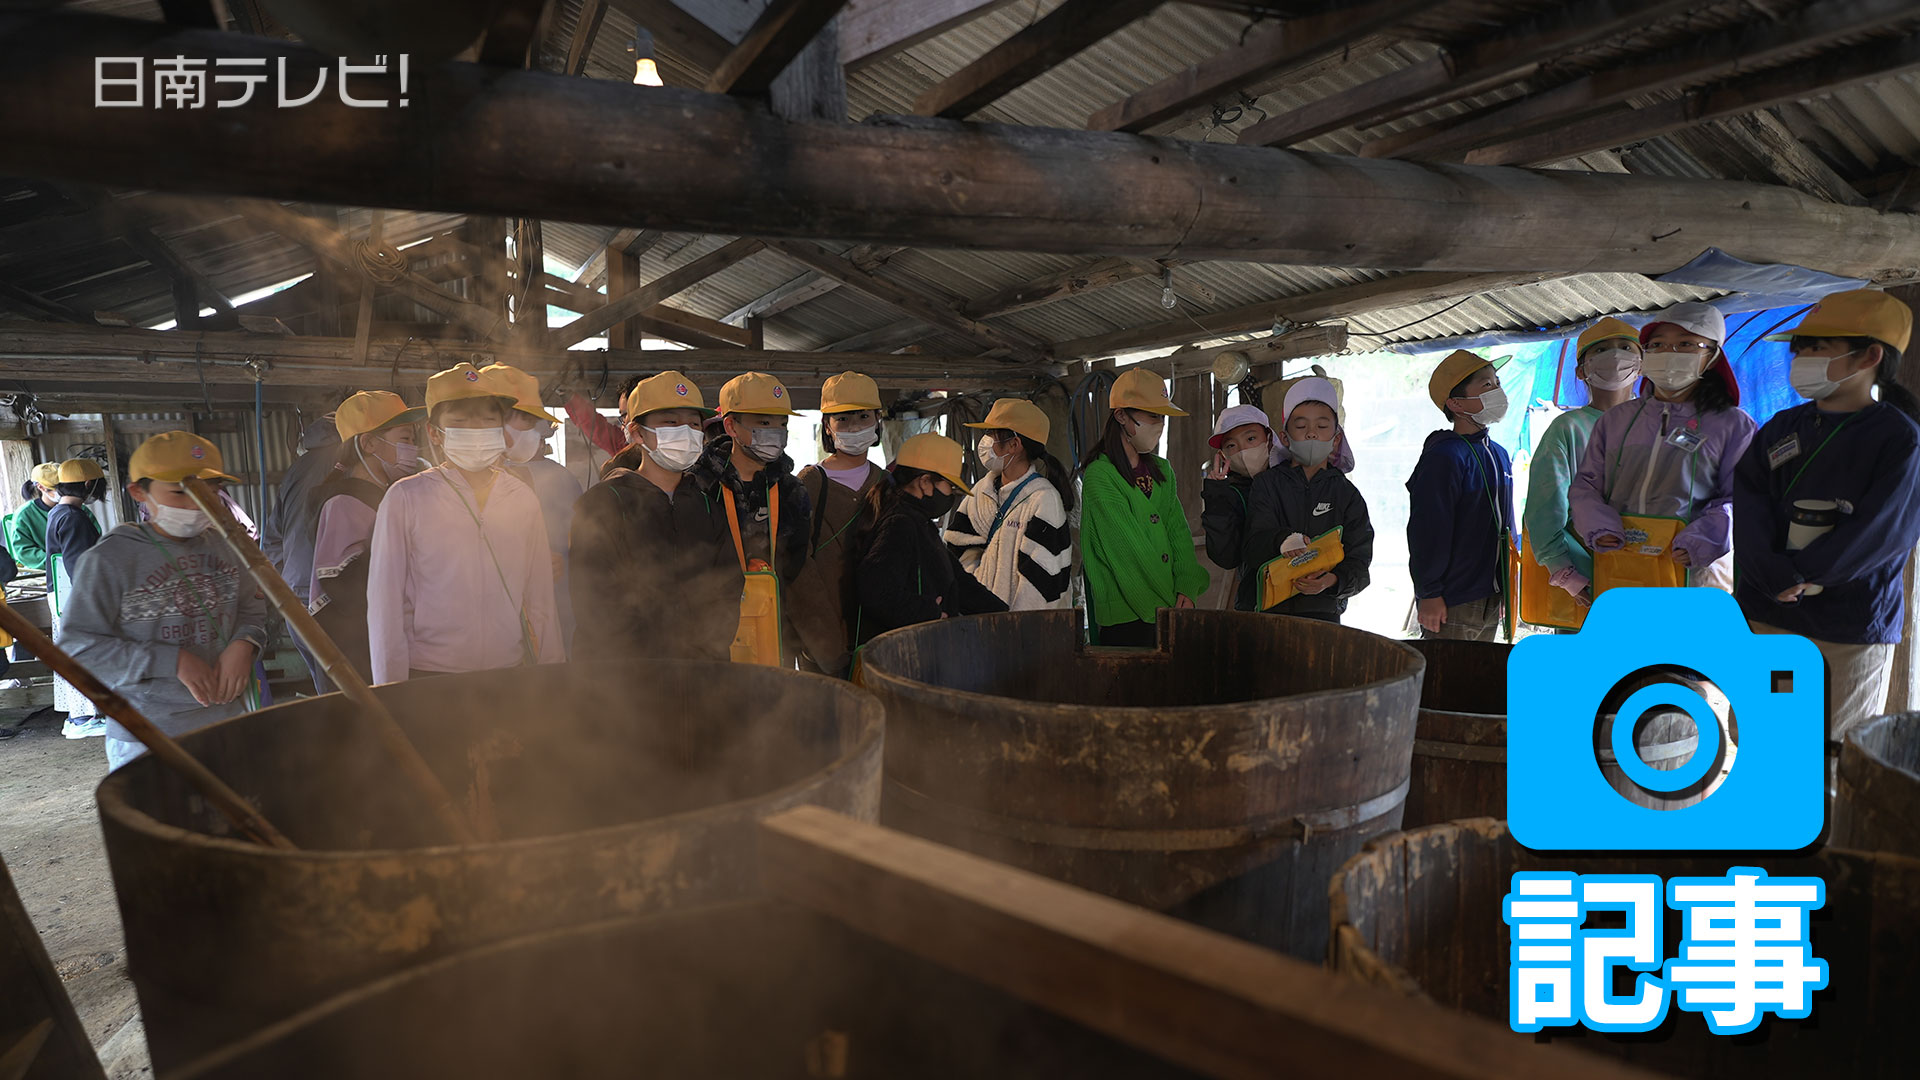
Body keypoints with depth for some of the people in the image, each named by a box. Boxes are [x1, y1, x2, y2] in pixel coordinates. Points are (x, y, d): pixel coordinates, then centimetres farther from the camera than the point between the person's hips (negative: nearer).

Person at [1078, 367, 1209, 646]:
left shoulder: (1162, 470, 15)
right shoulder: (1100, 475, -9)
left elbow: (1179, 531, 8)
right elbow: (1129, 549, -13)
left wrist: (1187, 590, -7)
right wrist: (1162, 607, -13)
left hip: (1170, 611, 6)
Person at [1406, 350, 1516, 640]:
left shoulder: (1499, 455, 12)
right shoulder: (1443, 457, -16)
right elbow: (1427, 532, -19)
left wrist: (1506, 589, 20)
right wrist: (1429, 594, -18)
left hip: (1491, 601, 9)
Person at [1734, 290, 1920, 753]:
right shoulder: (1780, 429, 10)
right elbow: (1749, 509, -2)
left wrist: (1800, 573, -17)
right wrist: (1774, 575, -17)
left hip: (1850, 630, -3)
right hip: (1763, 614, 4)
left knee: (1837, 749, 5)